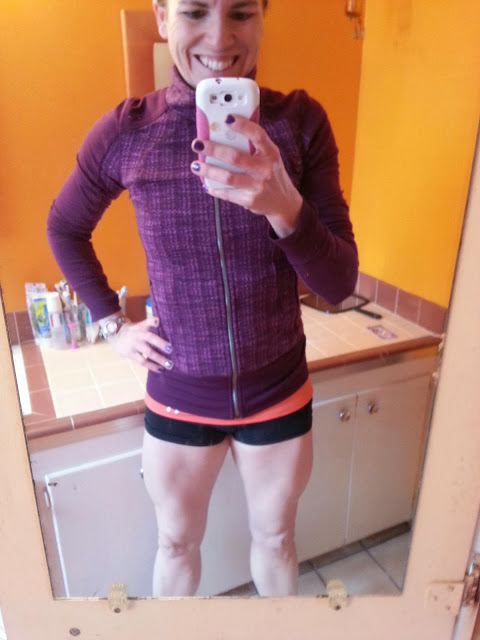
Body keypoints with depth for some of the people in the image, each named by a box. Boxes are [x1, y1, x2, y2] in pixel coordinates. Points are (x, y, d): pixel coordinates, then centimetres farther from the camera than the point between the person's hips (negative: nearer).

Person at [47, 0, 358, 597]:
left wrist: (284, 206, -32)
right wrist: (112, 323, 0)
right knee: (177, 542, 25)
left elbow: (339, 284, -14)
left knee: (275, 537, 25)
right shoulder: (125, 132, -12)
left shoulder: (301, 122, -12)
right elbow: (65, 229, 7)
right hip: (179, 396, 0)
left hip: (280, 393, 1)